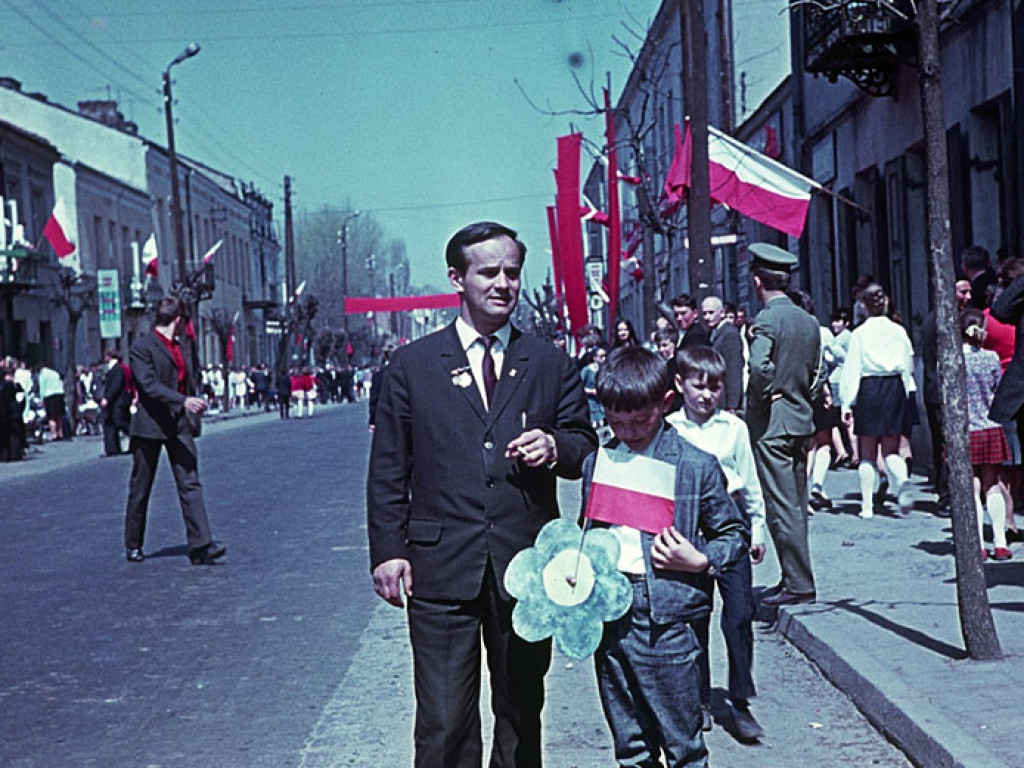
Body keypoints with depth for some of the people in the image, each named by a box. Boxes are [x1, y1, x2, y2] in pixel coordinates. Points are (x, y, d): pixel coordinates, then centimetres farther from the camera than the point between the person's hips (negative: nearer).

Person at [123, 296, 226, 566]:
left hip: (179, 426, 6)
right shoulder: (142, 348, -9)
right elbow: (149, 385, -21)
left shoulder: (178, 348, 17)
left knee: (190, 483, -7)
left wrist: (192, 414, 17)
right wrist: (183, 401, -30)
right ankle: (133, 545, 20)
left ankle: (200, 546, -14)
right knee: (140, 489, 6)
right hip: (150, 426, -6)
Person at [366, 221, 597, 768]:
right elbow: (388, 470, 5)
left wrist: (555, 448, -10)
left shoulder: (551, 365, 10)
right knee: (444, 724, -3)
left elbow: (586, 449, 13)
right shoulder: (413, 364, 6)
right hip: (442, 570, -2)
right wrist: (388, 551, -2)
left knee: (522, 712, 14)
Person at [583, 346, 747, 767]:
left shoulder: (697, 466, -5)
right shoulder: (597, 463, 8)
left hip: (667, 619, -4)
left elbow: (735, 534, 3)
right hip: (609, 615, 4)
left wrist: (701, 561, -14)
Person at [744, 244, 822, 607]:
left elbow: (760, 366, -28)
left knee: (781, 507, -6)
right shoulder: (809, 321, 11)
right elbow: (817, 371, 17)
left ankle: (799, 584, -5)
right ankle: (795, 577, 19)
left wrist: (762, 400, -14)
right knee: (797, 505, 13)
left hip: (771, 424, -8)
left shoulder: (766, 320, -13)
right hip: (802, 419, 8)